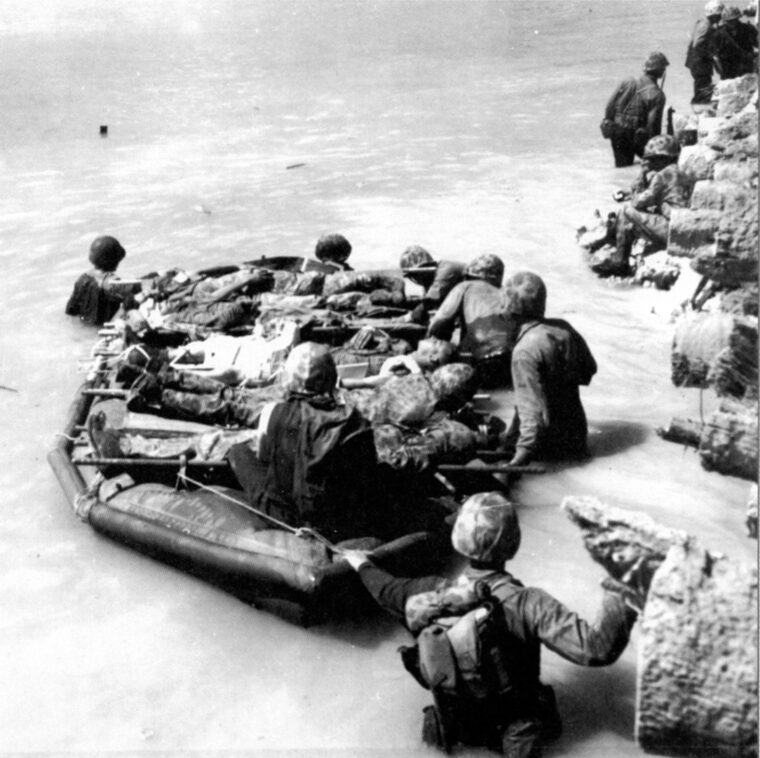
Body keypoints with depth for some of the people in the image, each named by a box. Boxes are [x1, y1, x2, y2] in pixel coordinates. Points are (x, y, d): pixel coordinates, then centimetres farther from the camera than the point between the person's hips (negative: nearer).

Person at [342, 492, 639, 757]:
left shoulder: (434, 595, -16)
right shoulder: (528, 604, -29)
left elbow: (388, 591, 5)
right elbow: (595, 648, -34)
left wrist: (364, 565, 24)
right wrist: (620, 602, -20)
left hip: (454, 723, 4)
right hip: (511, 727, -4)